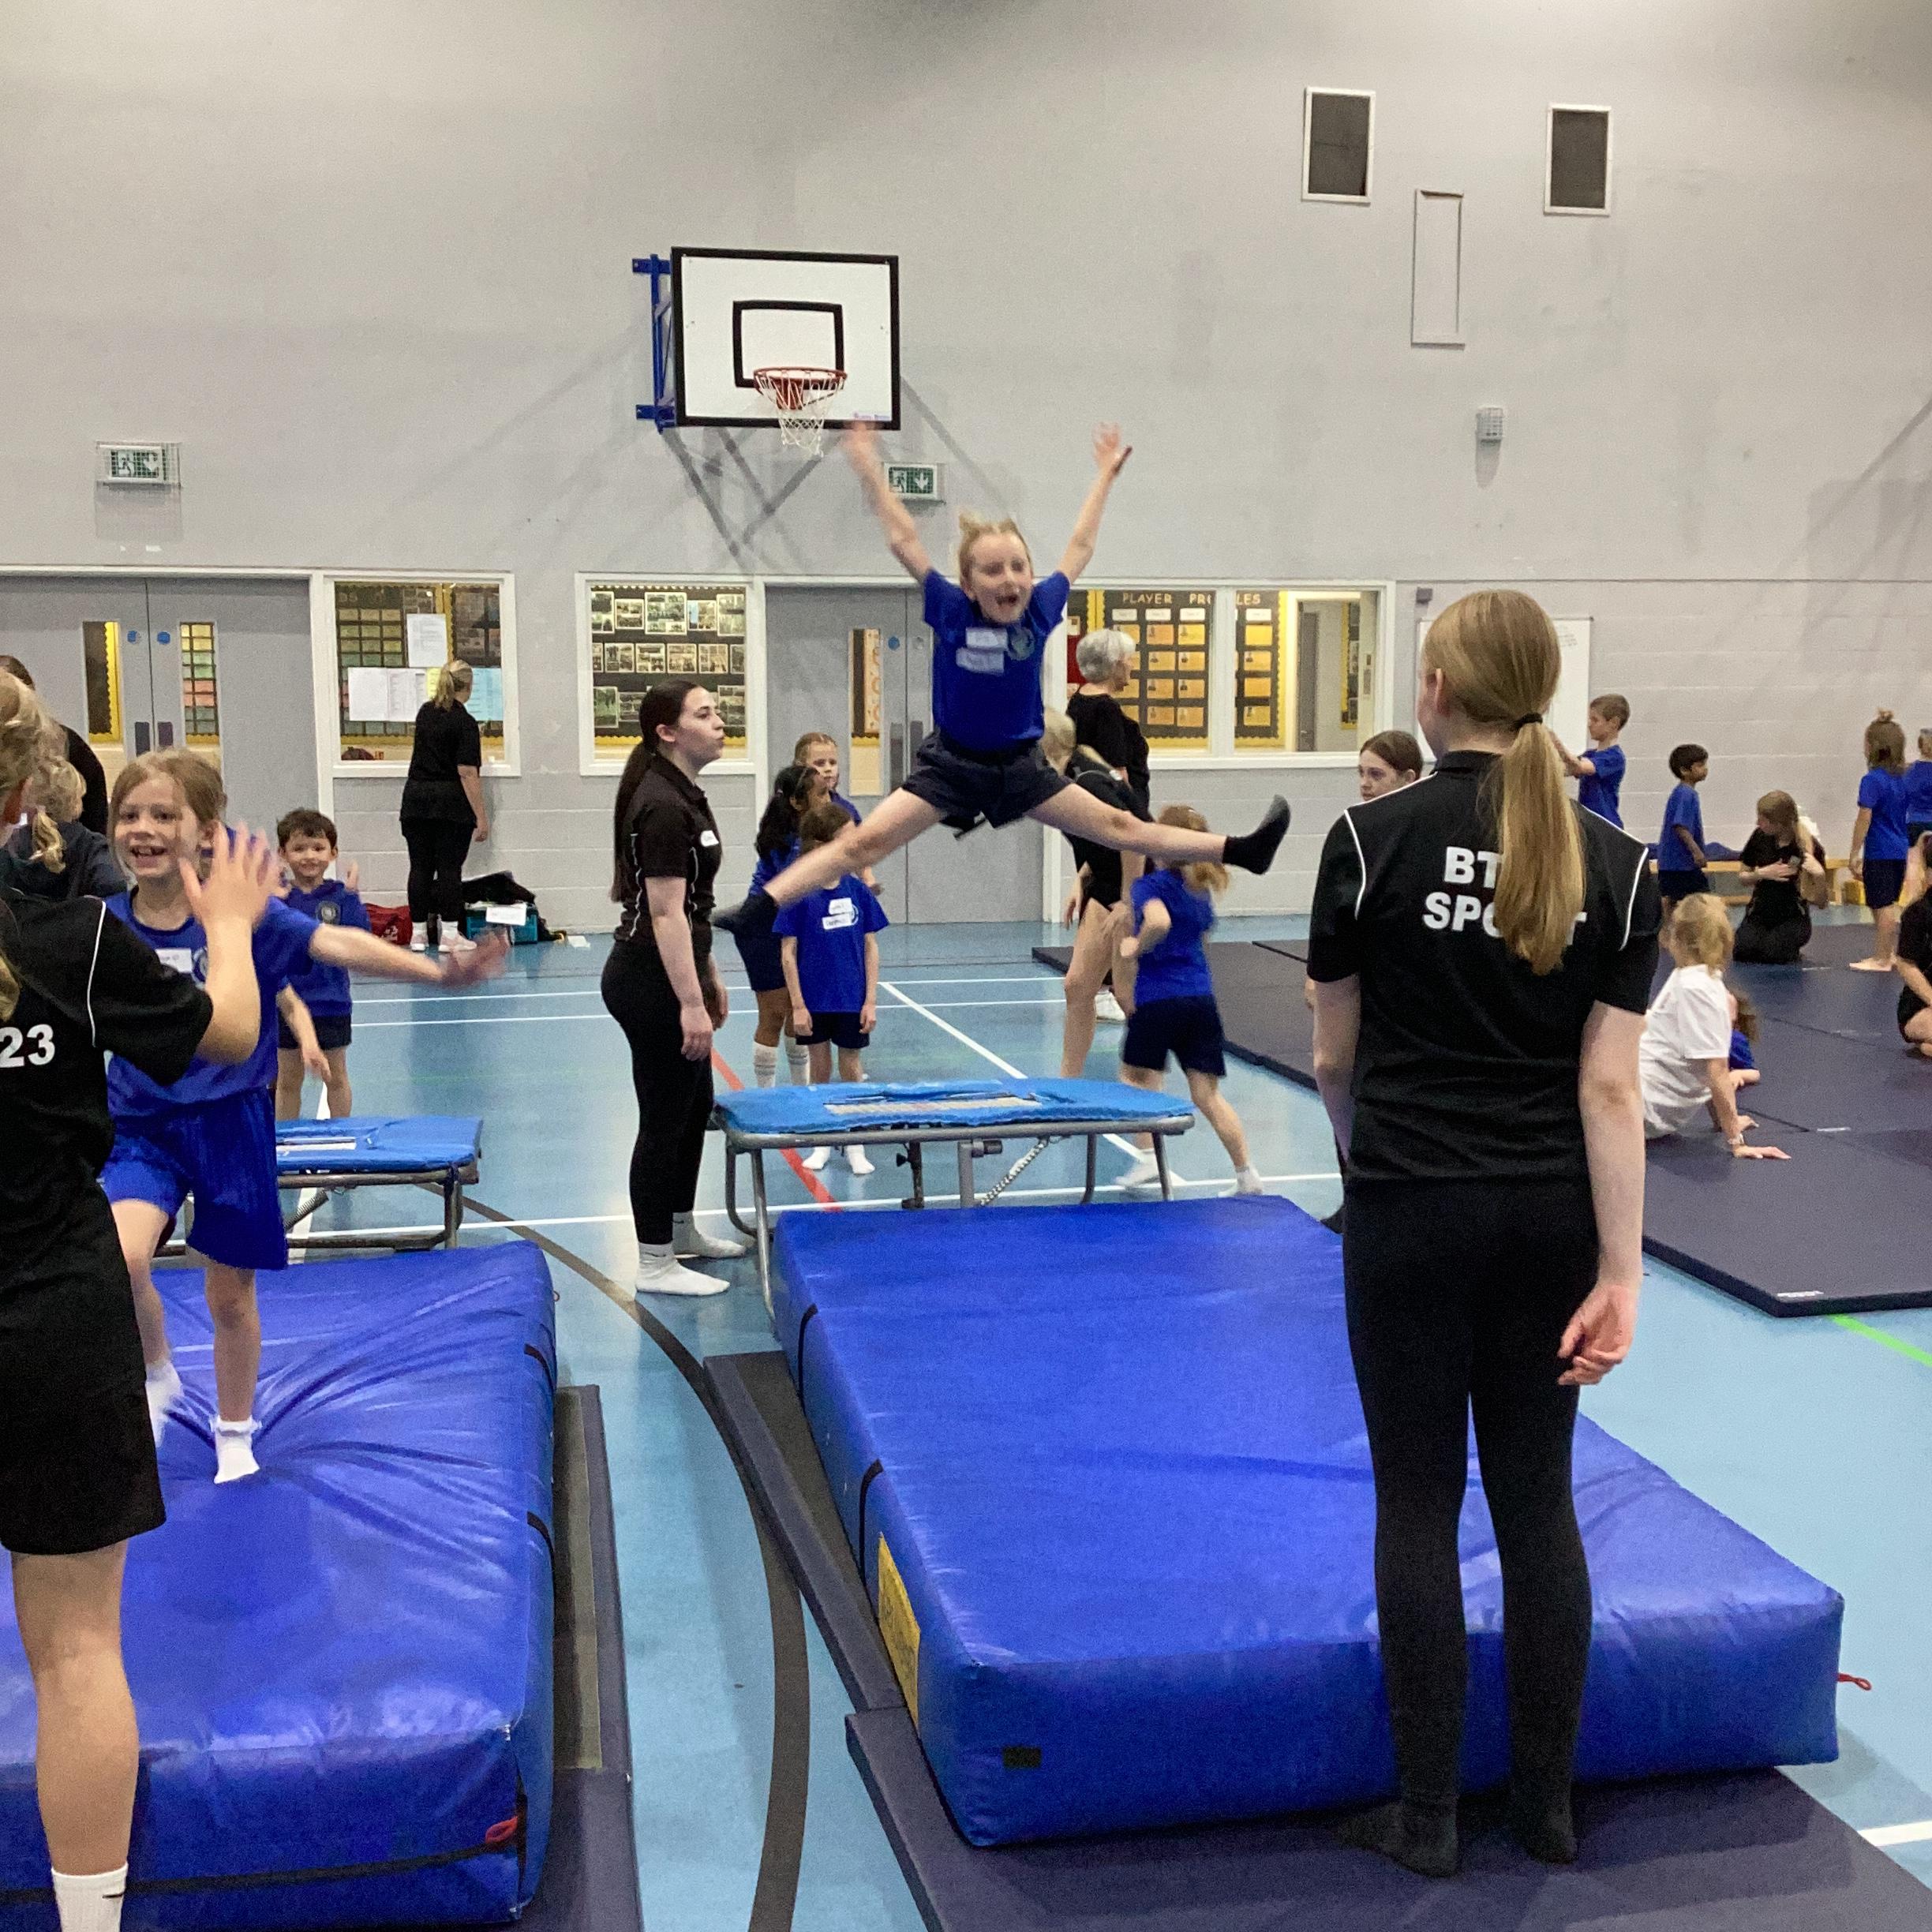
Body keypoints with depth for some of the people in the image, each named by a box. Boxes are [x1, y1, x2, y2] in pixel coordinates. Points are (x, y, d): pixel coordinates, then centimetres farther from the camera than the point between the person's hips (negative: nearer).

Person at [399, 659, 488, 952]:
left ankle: (419, 933, 10)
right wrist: (481, 817, -13)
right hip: (451, 804, -6)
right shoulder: (465, 723, -11)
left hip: (416, 799, 6)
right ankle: (449, 935, -2)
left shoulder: (425, 713, 10)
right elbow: (467, 774, -15)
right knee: (449, 869, -3)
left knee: (420, 867, 7)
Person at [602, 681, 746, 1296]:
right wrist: (690, 1002, -24)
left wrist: (709, 978, 21)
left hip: (674, 974, 10)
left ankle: (682, 1230, 36)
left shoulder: (685, 795, 10)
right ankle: (655, 1265, 11)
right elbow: (665, 912, -23)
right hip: (650, 983, -10)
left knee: (695, 1105, 20)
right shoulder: (662, 806, -20)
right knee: (665, 1118, -1)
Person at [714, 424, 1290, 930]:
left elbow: (1079, 547, 5)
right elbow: (904, 539, -12)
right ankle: (759, 906, -18)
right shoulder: (951, 612, -14)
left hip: (1020, 766, 3)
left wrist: (1106, 475, 13)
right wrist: (868, 467, -10)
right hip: (951, 765, -3)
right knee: (863, 842, -14)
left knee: (1124, 829, 6)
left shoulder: (1039, 612, -7)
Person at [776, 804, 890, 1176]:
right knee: (820, 1069, 11)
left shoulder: (856, 889, -4)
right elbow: (788, 952, -8)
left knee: (851, 1069, 9)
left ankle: (855, 1145, 19)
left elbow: (870, 946, 1)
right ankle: (822, 1142, 25)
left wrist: (871, 1000, -2)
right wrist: (797, 1005, -9)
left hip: (852, 1001, 2)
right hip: (814, 1002, -1)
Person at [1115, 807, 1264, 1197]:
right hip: (1201, 999, 6)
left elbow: (1159, 922, -29)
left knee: (1135, 1077, 15)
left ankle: (1149, 1157, 5)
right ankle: (1247, 1175, 3)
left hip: (1157, 999, -6)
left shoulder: (1151, 884, -7)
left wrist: (1137, 945, -11)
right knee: (1207, 1094, 7)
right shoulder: (1201, 889, 14)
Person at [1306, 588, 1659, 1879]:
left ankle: (1428, 1817, 17)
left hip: (1410, 1214, -3)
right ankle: (1548, 1804, 25)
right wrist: (1620, 1273, -5)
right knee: (1538, 1498, 14)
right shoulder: (1613, 861, -3)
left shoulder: (1373, 838, -9)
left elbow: (1335, 1058, 0)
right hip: (1551, 1216, 3)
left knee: (1419, 1502, 7)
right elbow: (1610, 1086, -7)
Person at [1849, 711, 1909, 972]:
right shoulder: (1902, 779, 8)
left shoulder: (1872, 780, -14)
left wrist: (1854, 855, -11)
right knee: (1890, 905, 16)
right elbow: (1903, 817, 15)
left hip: (1879, 854, -7)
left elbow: (1864, 820, -15)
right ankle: (1889, 954, 23)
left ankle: (1882, 960, 3)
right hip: (1900, 852, 7)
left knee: (1882, 907, -2)